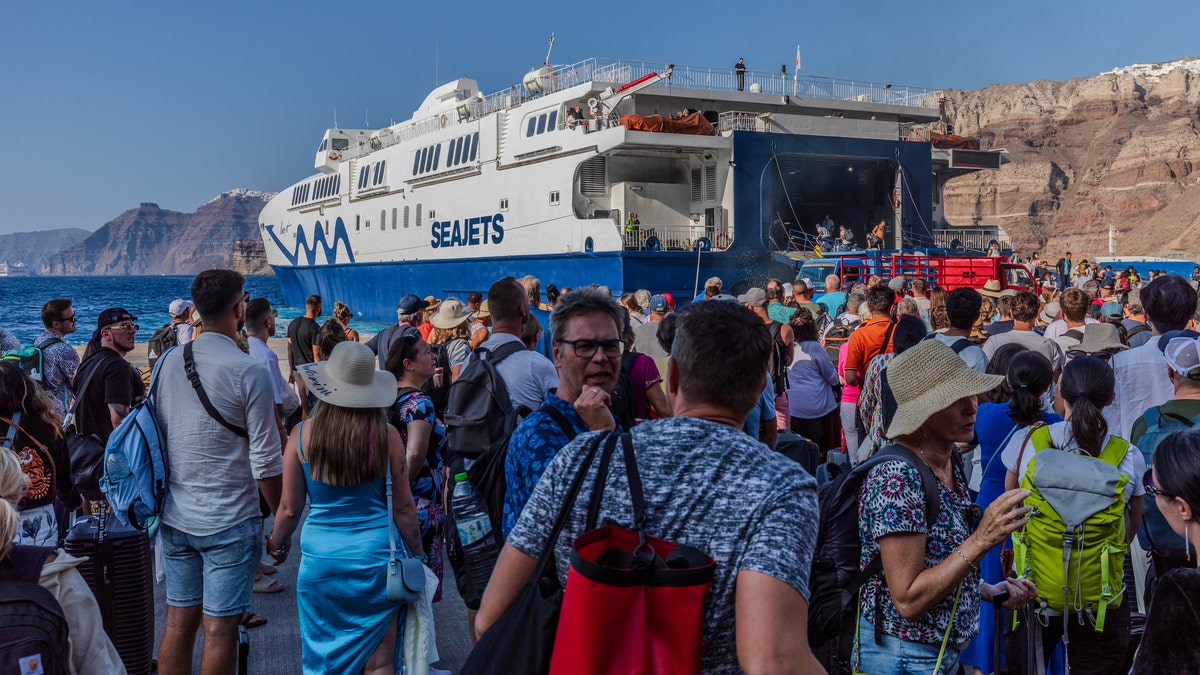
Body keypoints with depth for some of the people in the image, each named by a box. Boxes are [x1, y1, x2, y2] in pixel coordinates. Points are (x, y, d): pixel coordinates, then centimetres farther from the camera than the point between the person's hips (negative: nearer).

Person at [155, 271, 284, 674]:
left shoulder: (167, 363, 2)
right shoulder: (249, 372, -15)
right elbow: (266, 462, -14)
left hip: (175, 518, 6)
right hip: (229, 522, -6)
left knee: (179, 621, 14)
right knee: (220, 629, 3)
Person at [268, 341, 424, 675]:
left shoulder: (302, 435, -7)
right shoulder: (386, 435, -9)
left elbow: (290, 508, 1)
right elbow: (404, 507, -2)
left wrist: (275, 544, 21)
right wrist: (418, 554, 12)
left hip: (320, 557, 1)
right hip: (376, 557, -1)